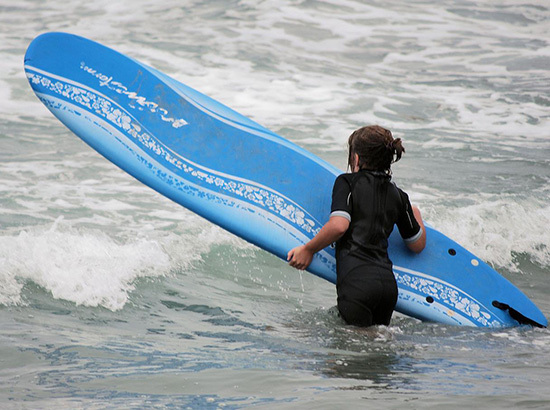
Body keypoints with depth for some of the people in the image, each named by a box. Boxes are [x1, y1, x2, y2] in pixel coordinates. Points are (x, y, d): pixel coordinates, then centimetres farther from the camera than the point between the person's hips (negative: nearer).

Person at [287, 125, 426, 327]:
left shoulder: (347, 182, 3)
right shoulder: (398, 196, 17)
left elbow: (339, 225, -14)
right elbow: (418, 245, 25)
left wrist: (308, 249, -1)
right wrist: (416, 213, 44)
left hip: (357, 280, -5)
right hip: (388, 282, 6)